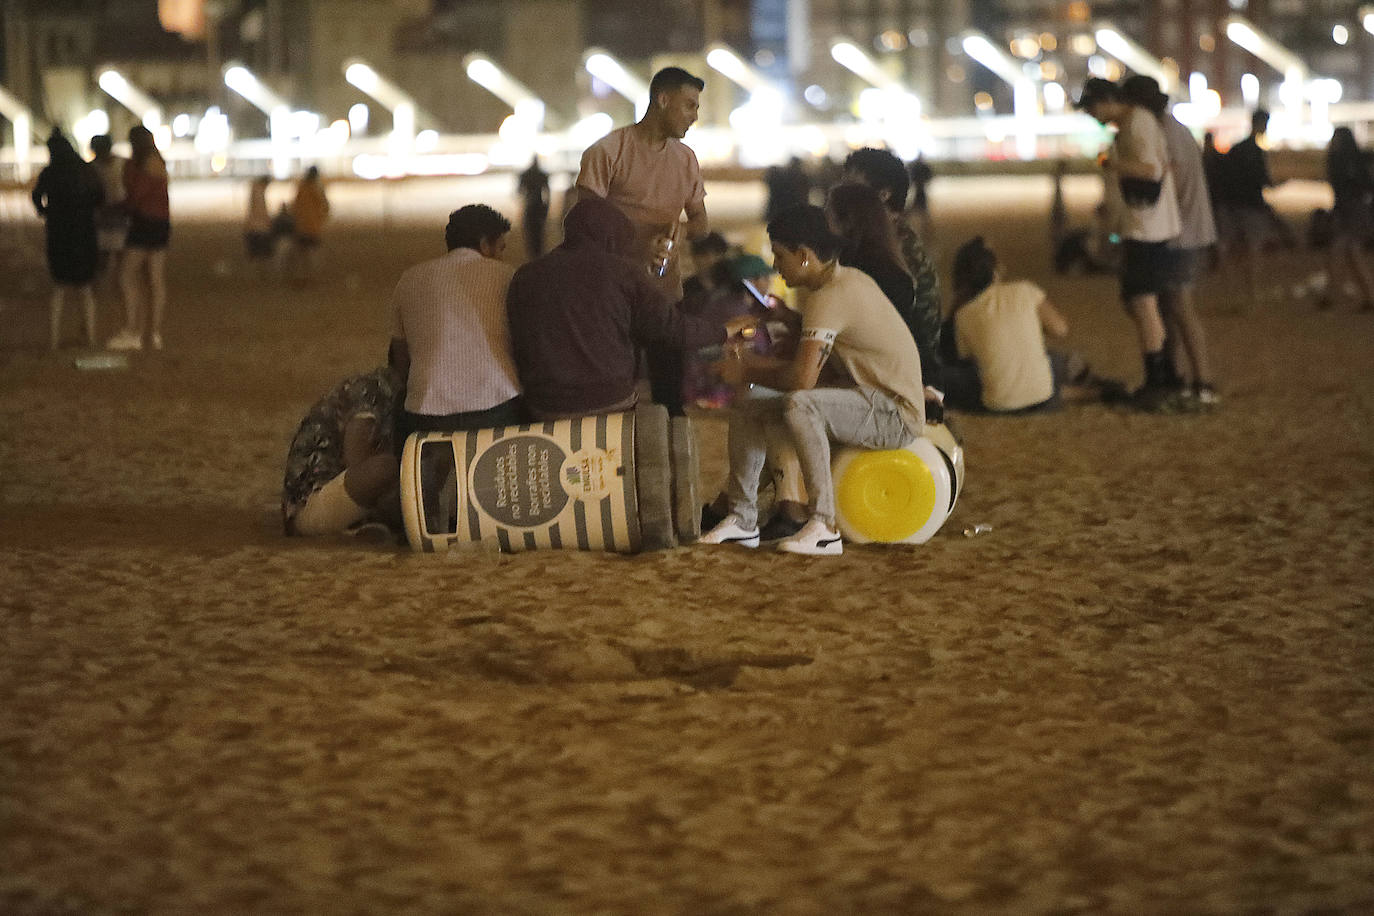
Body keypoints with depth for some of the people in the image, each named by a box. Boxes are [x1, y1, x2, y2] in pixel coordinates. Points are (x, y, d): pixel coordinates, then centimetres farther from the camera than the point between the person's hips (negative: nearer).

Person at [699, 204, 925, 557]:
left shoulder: (829, 297, -21)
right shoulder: (849, 279, 9)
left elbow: (803, 377, -28)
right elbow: (815, 359, 17)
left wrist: (751, 374, -10)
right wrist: (756, 363, 6)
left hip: (895, 414, -10)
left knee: (799, 405, -36)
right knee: (747, 412, 5)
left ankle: (824, 526, -34)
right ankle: (742, 520, 10)